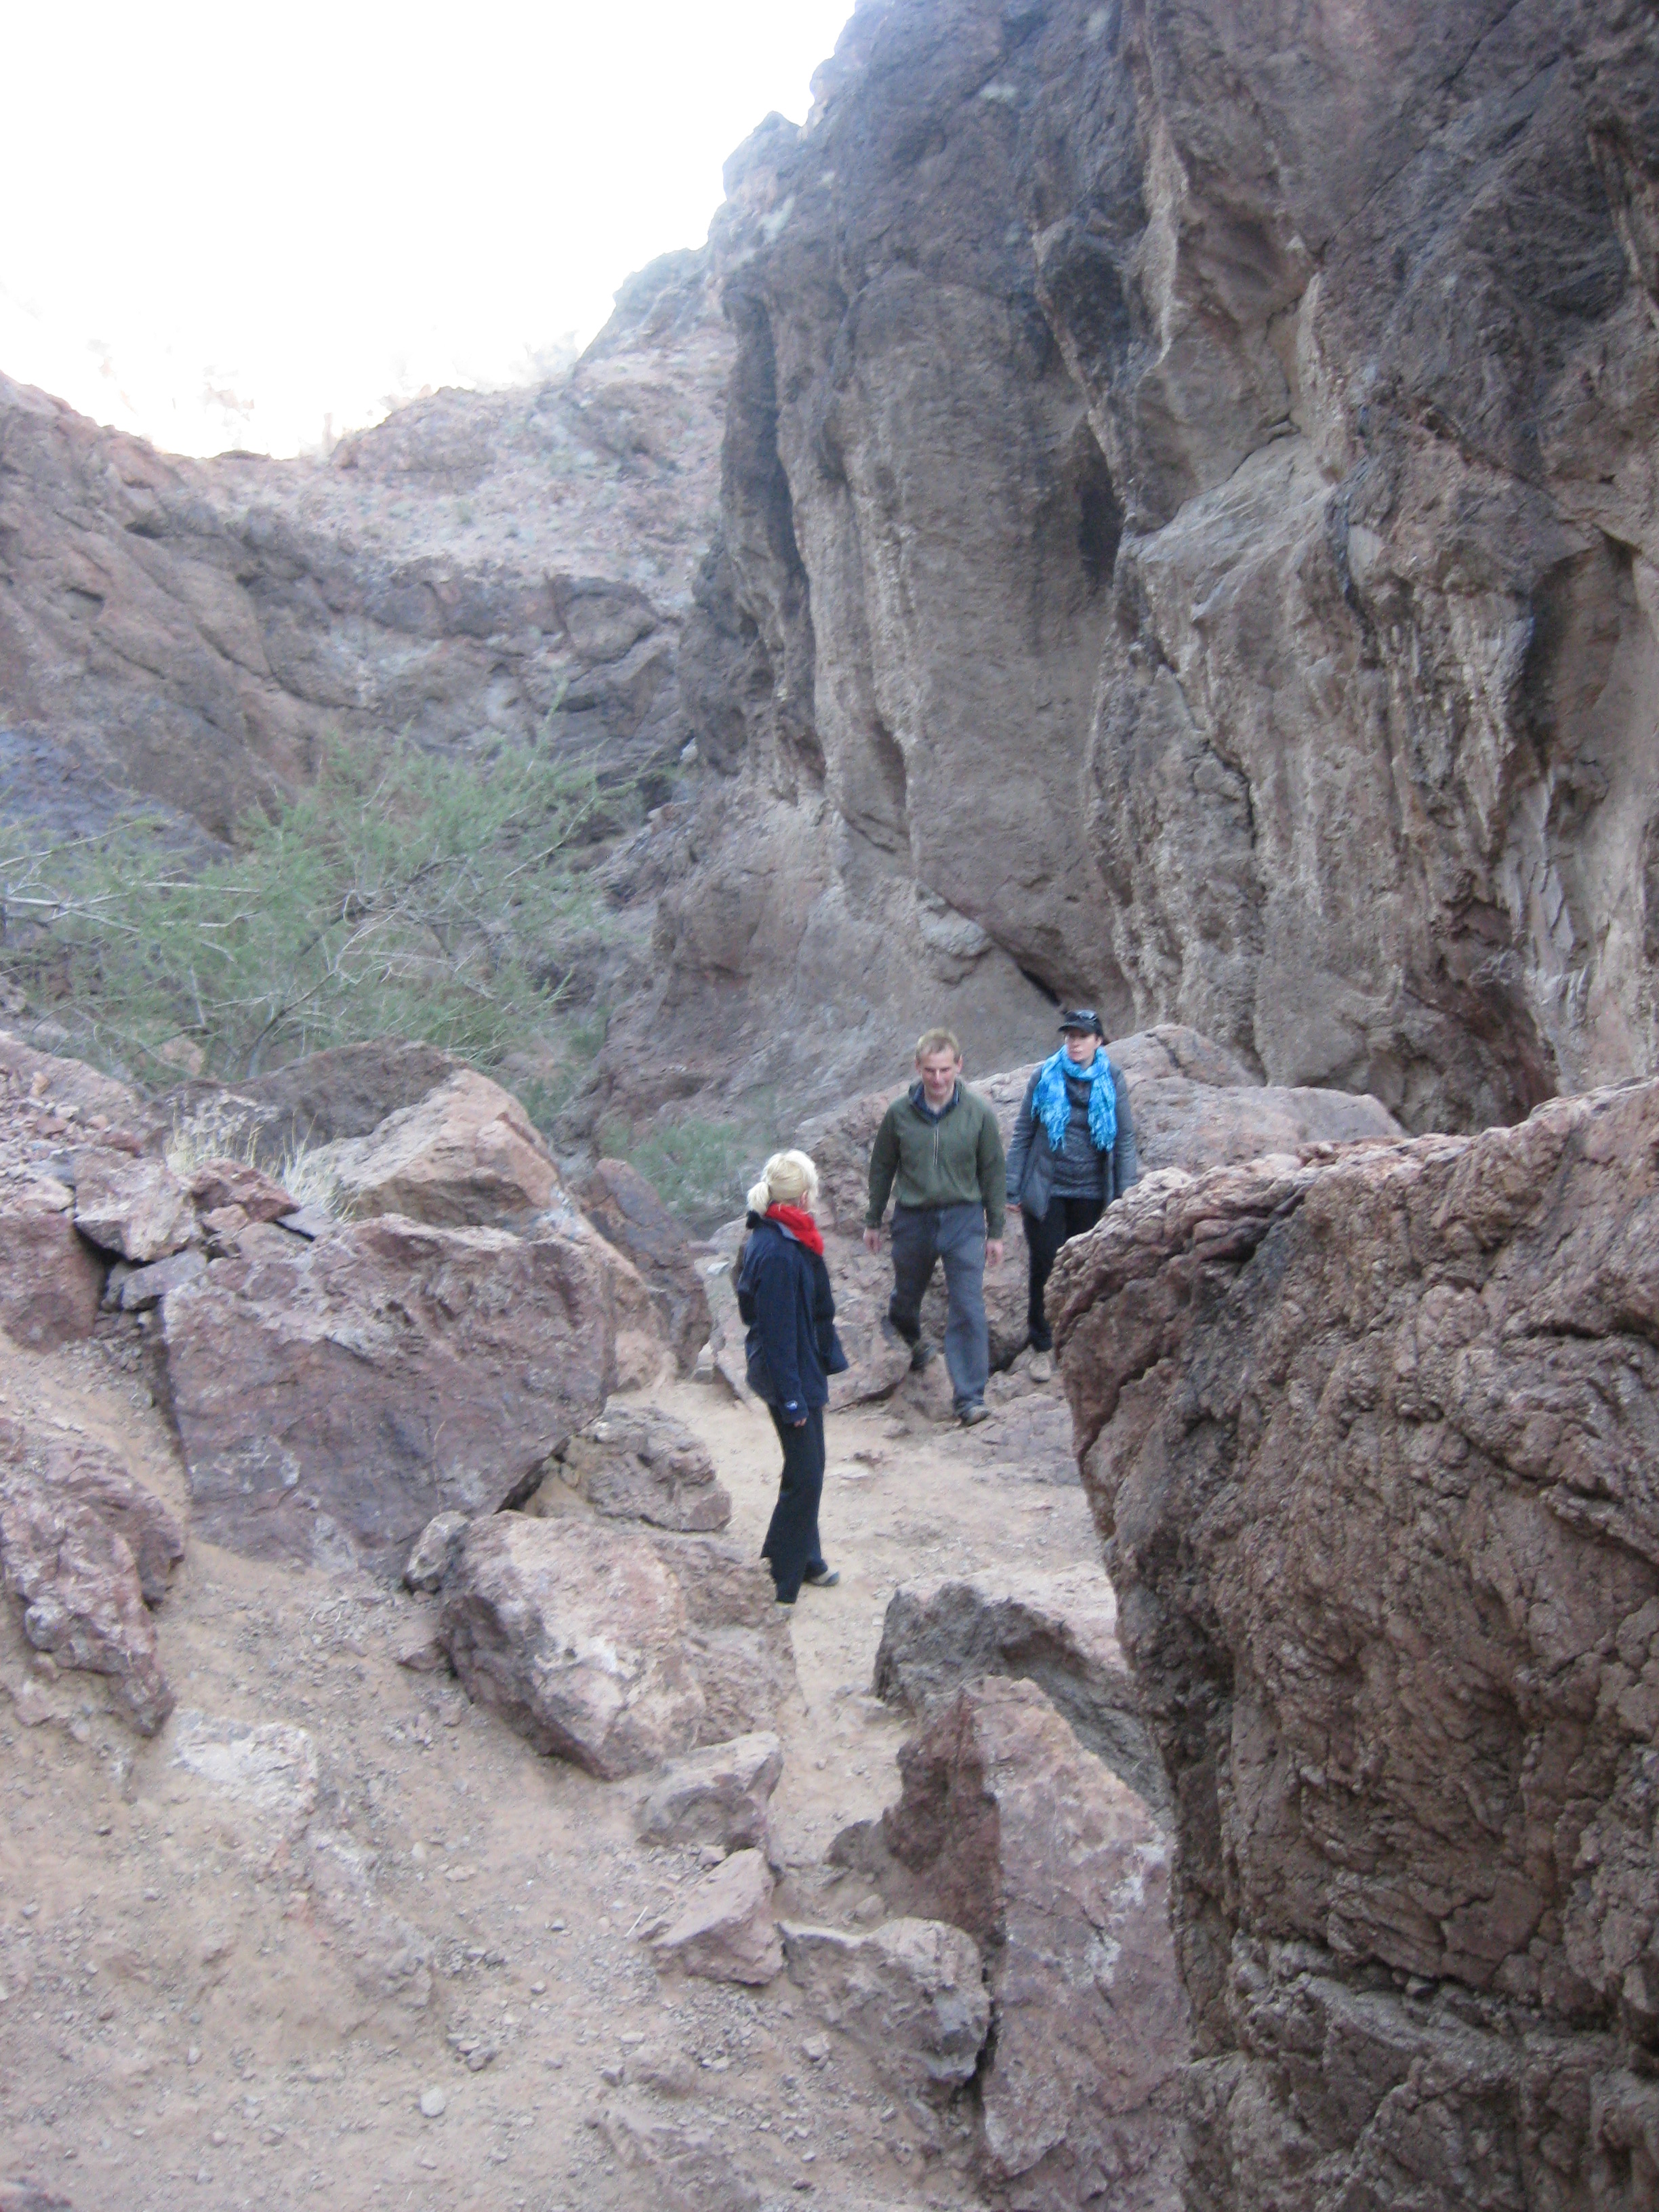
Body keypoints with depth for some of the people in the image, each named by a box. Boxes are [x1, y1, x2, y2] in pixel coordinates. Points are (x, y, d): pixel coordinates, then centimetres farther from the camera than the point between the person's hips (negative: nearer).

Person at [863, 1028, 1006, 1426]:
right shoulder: (900, 1113, -6)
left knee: (968, 1309, -8)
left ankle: (970, 1395, 0)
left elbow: (992, 1173, 1)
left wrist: (995, 1231, 3)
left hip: (964, 1219, -1)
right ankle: (909, 1339, 55)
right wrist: (873, 1221, 11)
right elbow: (882, 1168, 6)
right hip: (912, 1220, 2)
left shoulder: (978, 1114, -8)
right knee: (906, 1296, 20)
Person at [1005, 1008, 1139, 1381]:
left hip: (1092, 1195, 1)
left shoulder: (1112, 1081, 0)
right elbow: (1022, 1135, 2)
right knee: (1045, 1268, 2)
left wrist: (1126, 1196, 0)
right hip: (1046, 1192, -1)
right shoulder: (1045, 1078, -2)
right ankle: (1042, 1346, 17)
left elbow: (1125, 1140, 4)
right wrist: (1013, 1189, -1)